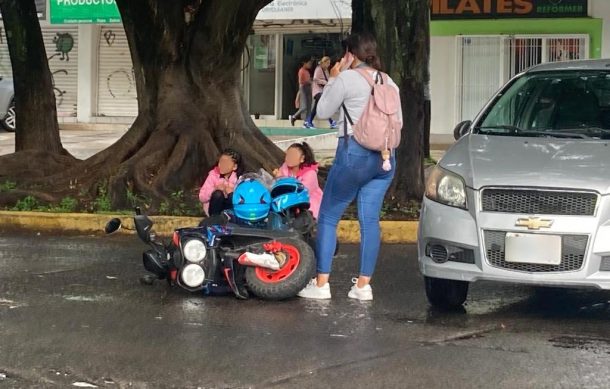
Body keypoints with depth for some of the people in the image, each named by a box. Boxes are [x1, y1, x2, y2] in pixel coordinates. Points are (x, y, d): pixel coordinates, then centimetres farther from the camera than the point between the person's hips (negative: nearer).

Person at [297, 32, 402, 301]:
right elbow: (398, 122, 15)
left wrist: (332, 80, 9)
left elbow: (323, 111, 1)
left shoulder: (346, 79, -8)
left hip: (354, 152, -6)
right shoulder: (389, 83, 10)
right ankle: (364, 285, 5)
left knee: (328, 217, 3)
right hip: (384, 157, 6)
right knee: (370, 221, 7)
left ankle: (321, 284, 1)